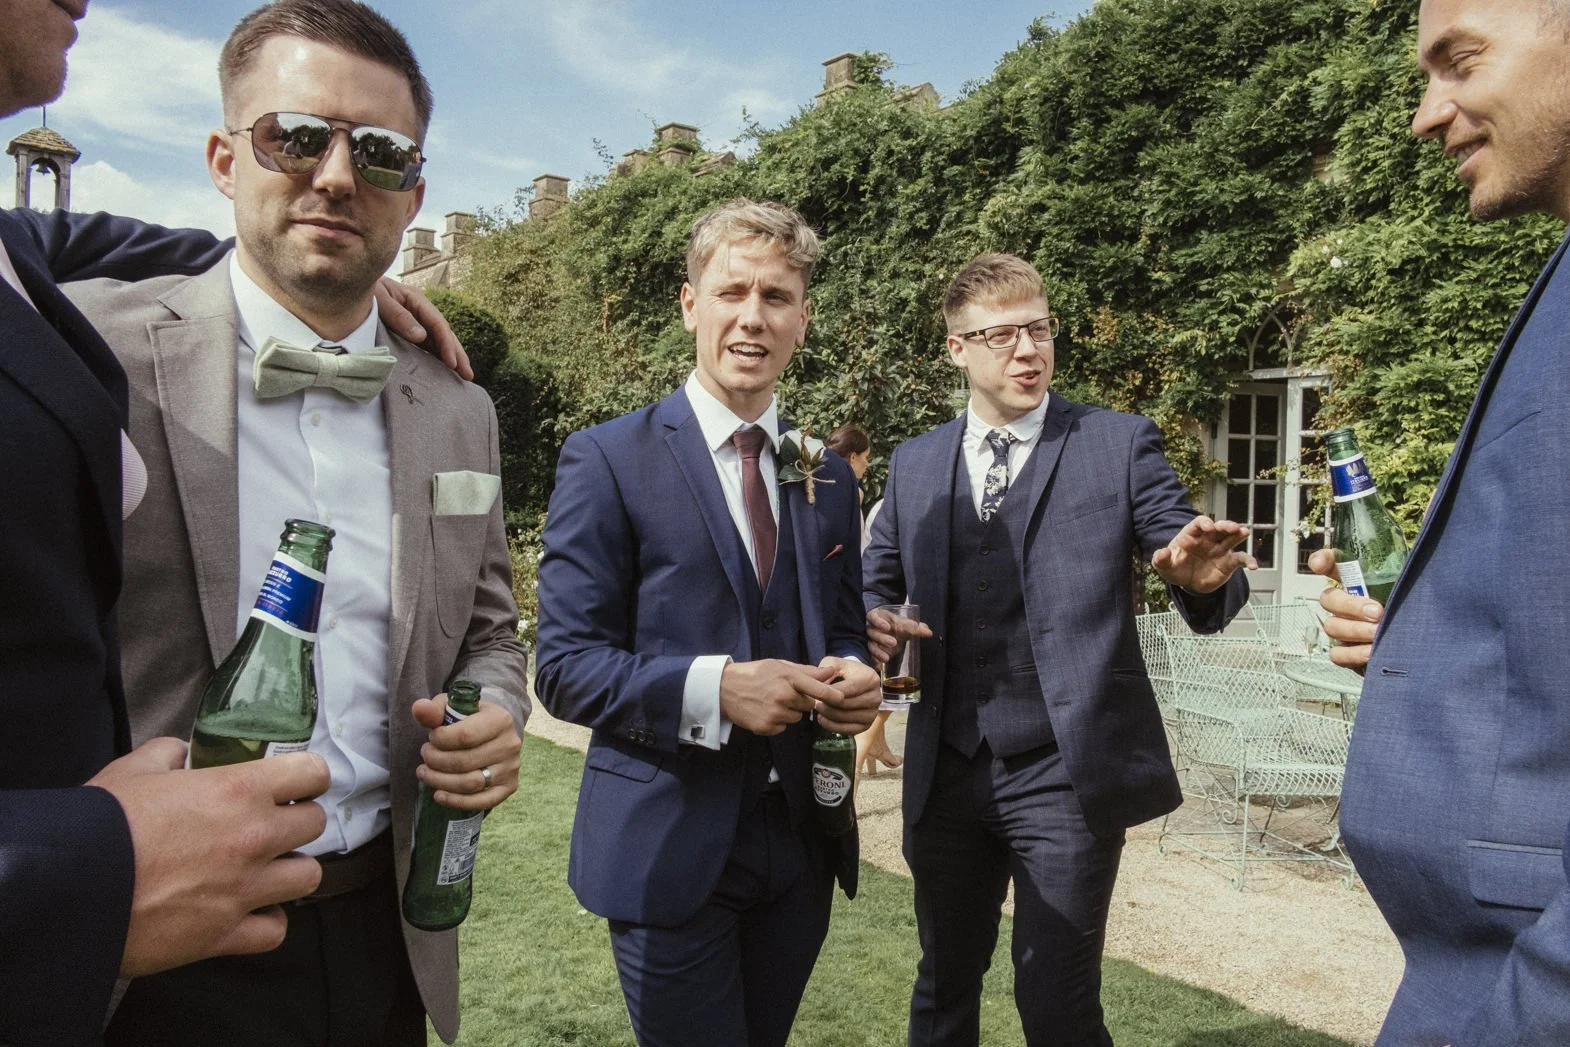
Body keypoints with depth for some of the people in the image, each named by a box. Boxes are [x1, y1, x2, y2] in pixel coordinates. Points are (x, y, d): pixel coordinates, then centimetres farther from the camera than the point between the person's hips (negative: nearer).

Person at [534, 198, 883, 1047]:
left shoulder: (829, 475, 7)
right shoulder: (609, 459, -8)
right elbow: (565, 668, -10)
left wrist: (851, 675, -8)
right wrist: (713, 688, -25)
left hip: (802, 840, 5)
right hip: (670, 847, -5)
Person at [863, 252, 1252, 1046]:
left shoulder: (1121, 444, -2)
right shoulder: (914, 464, 7)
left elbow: (1204, 600, -5)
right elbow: (875, 582, 13)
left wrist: (1204, 576, -29)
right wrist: (870, 623, -10)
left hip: (1067, 777, -3)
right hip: (946, 776, 4)